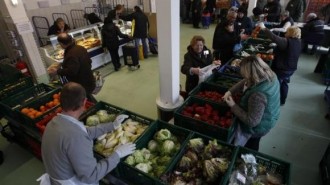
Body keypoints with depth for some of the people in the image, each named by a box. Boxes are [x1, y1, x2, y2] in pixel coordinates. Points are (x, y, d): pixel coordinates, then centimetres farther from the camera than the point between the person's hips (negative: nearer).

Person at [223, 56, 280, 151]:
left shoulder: (258, 95, -43)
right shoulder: (270, 76, -16)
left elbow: (251, 121, -34)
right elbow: (245, 82, -2)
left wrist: (233, 106, -28)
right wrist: (230, 91, -12)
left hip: (257, 127, -8)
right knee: (253, 146, 35)